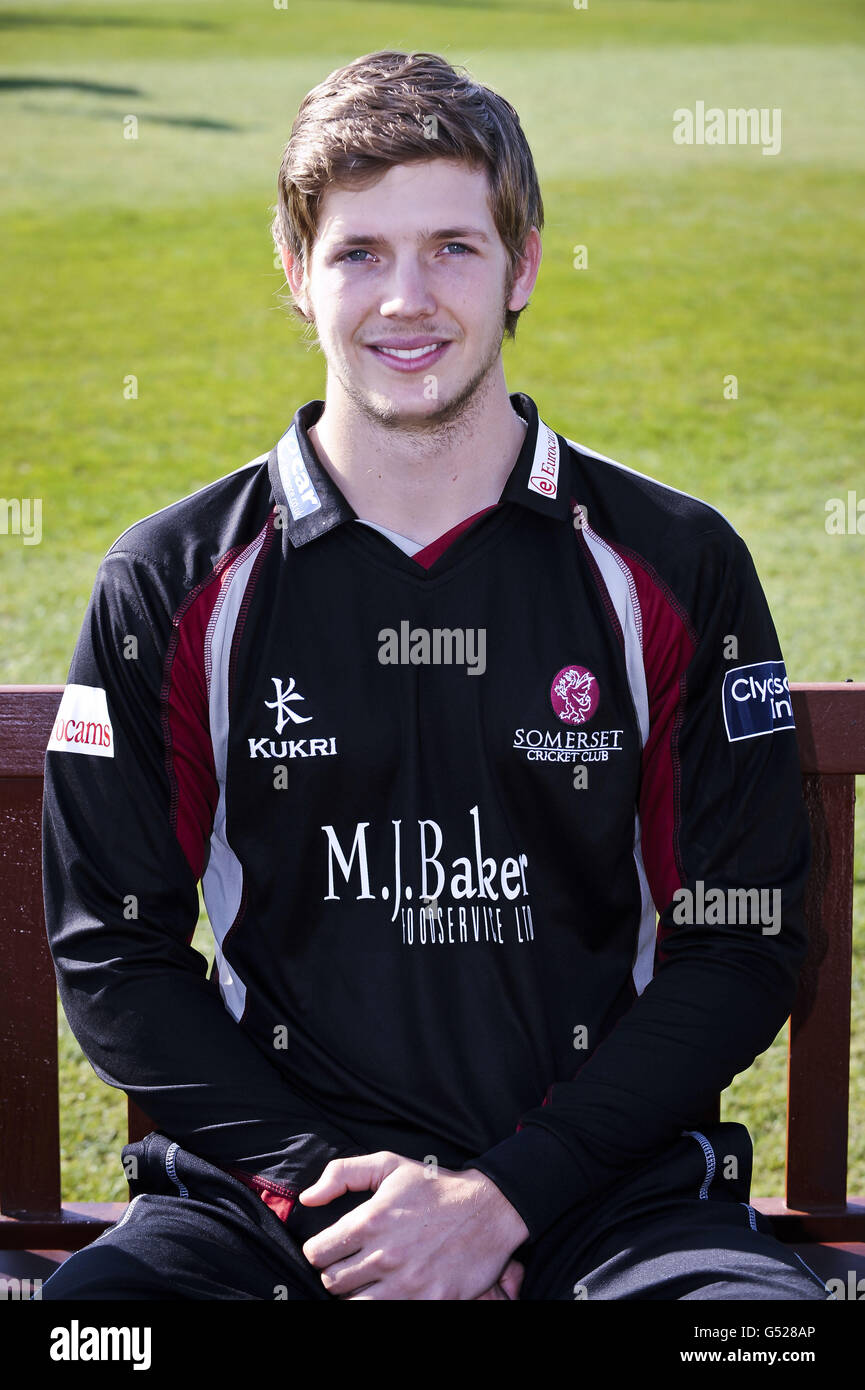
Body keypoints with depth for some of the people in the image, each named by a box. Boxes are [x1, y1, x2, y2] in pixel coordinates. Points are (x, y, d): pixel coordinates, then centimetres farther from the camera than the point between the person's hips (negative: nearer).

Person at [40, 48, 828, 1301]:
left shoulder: (675, 568, 3)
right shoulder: (172, 585, 4)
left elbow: (742, 950, 2)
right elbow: (113, 952, 5)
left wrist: (504, 1195, -9)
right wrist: (315, 1179, -9)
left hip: (602, 1183, 0)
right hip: (273, 1184, 1)